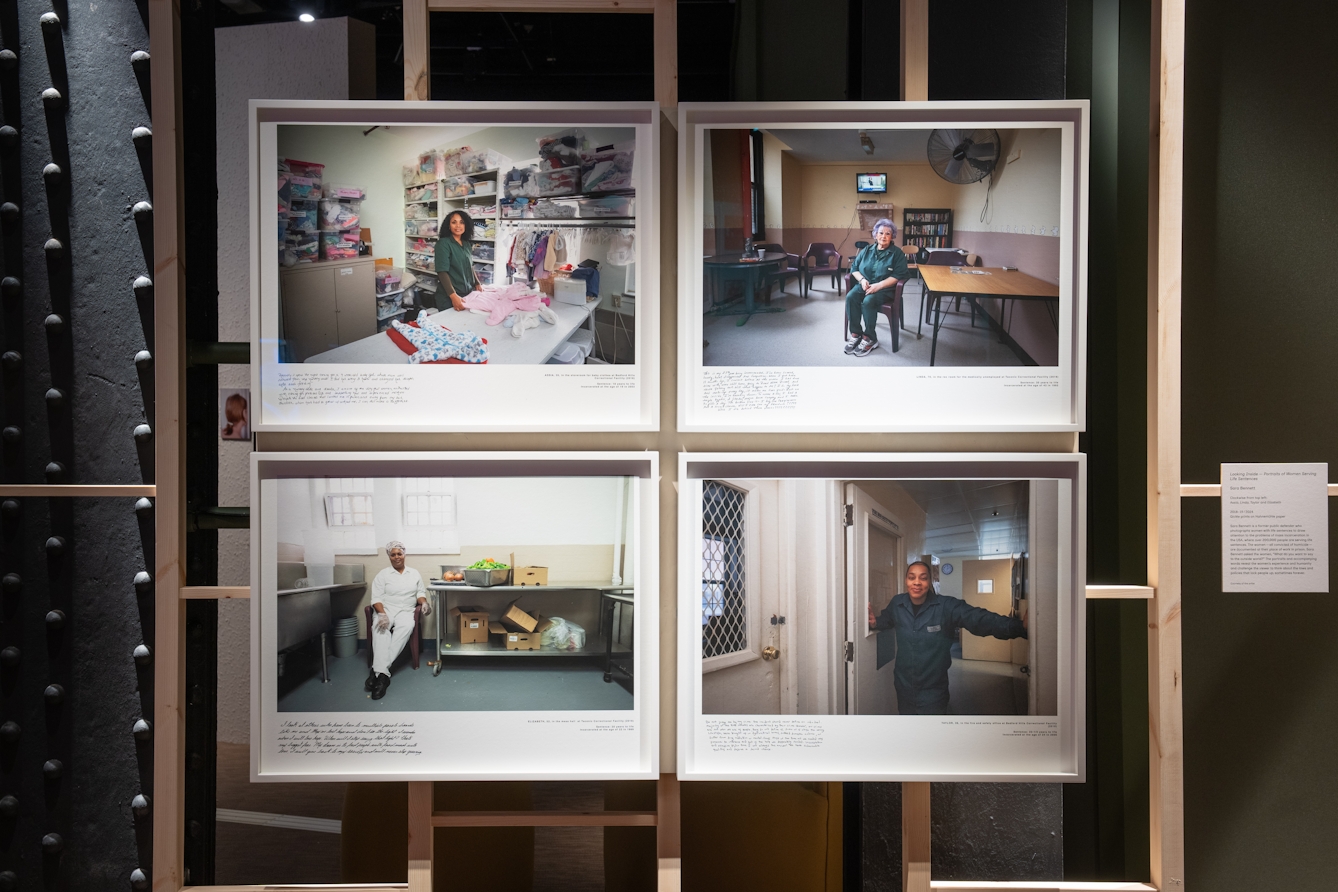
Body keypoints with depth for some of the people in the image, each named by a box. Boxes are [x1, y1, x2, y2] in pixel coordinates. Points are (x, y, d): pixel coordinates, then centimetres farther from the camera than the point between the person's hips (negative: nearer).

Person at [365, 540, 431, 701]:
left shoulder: (414, 573, 15)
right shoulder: (383, 575, 7)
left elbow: (420, 592, 17)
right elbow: (376, 598, -1)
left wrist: (424, 603, -7)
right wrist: (382, 614, -18)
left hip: (405, 610, 1)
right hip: (385, 608, -1)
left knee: (406, 627, -36)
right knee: (380, 629, -37)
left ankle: (378, 671, -41)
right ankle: (382, 673, -49)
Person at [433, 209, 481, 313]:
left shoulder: (467, 244, 9)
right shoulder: (443, 243, -11)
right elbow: (442, 272, -18)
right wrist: (453, 296, -27)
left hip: (468, 293, 6)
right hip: (449, 297, -6)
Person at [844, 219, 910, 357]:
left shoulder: (897, 253, 0)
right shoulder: (867, 250, 13)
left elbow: (898, 276, -10)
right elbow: (854, 267, 12)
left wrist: (878, 285, -21)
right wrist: (862, 280, -10)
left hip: (885, 288, -4)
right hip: (864, 285, 4)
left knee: (868, 301, -35)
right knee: (850, 297, -28)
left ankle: (869, 338, -24)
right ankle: (855, 333, -22)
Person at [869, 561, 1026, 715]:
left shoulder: (947, 606, -16)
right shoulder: (897, 604, -4)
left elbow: (980, 619, -23)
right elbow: (886, 619, 18)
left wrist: (1019, 627, -35)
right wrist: (874, 623, -6)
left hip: (933, 692, -3)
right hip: (904, 689, 4)